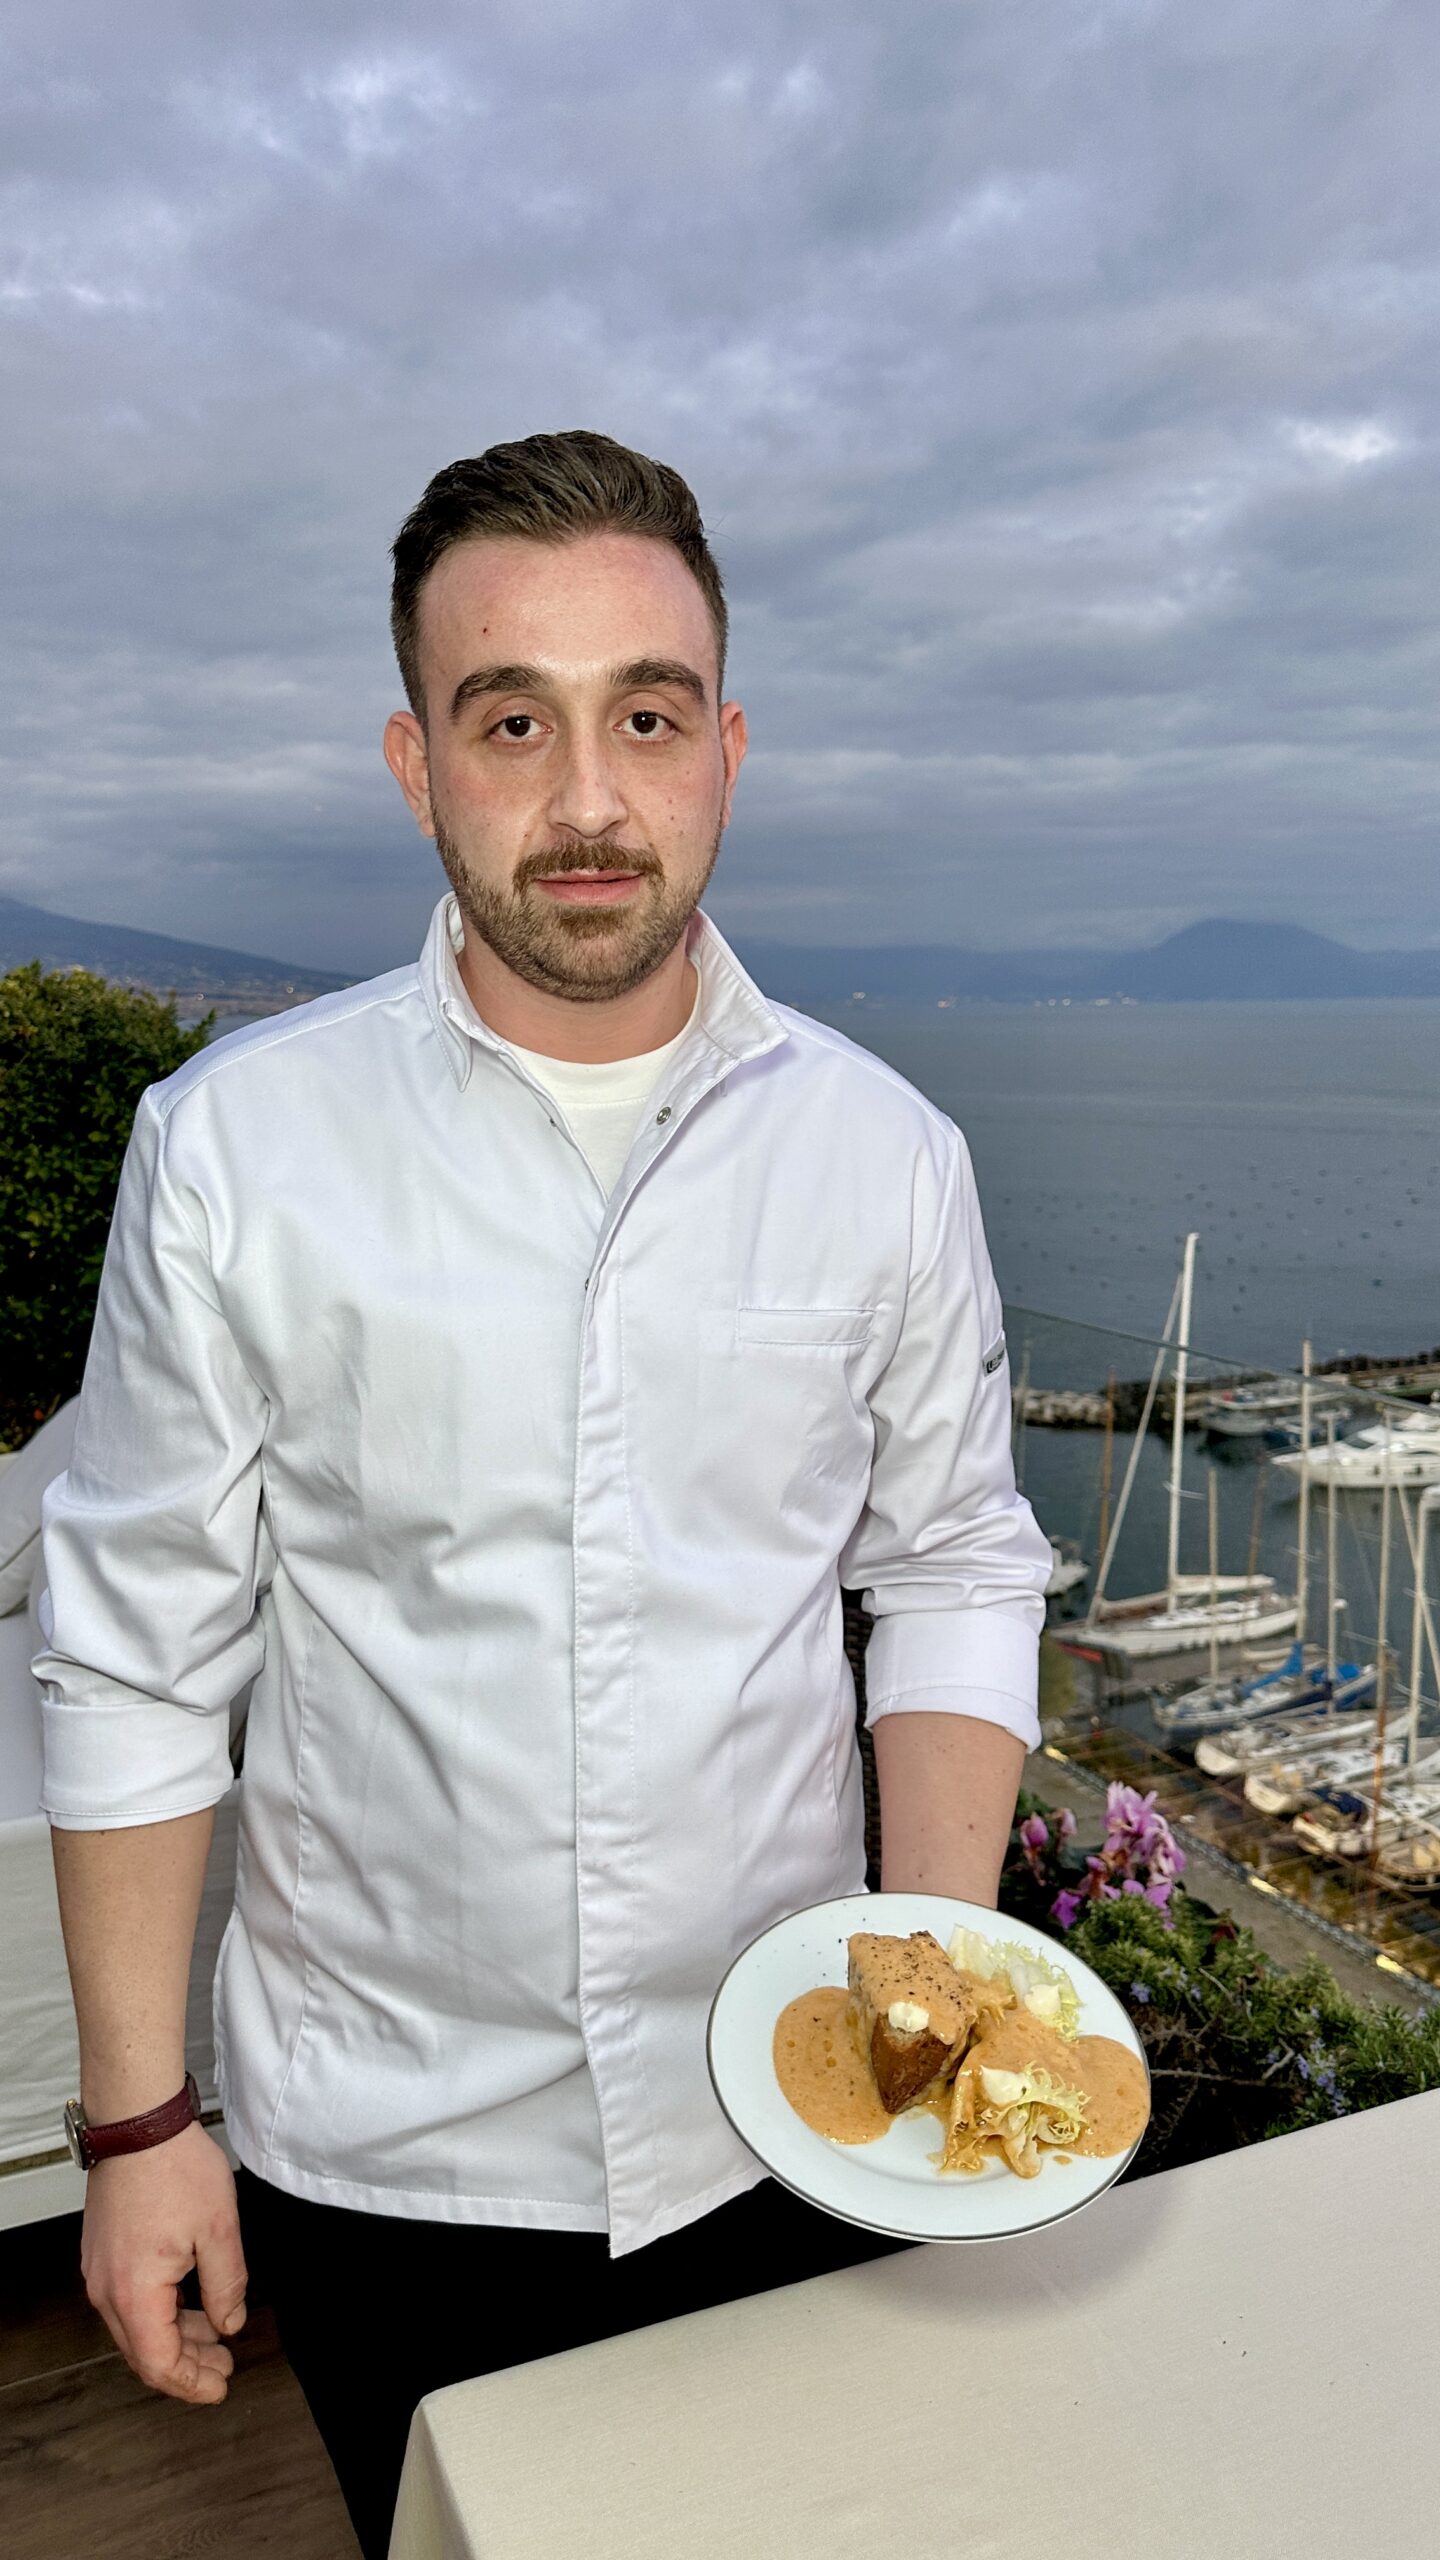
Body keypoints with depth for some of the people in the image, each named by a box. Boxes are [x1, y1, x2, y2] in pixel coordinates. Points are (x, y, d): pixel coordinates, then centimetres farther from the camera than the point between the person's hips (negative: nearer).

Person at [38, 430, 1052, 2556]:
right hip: (376, 2148, -1)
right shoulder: (235, 1144, -13)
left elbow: (955, 1569, 1)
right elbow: (139, 1654, -7)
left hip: (782, 2126, 2)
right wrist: (133, 2116, -3)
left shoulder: (885, 1154, -8)